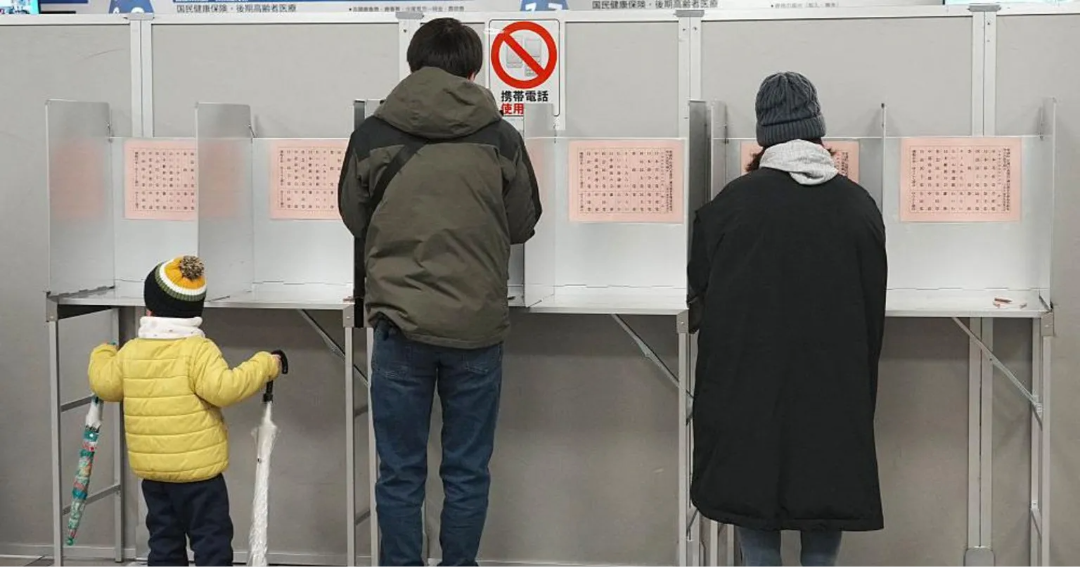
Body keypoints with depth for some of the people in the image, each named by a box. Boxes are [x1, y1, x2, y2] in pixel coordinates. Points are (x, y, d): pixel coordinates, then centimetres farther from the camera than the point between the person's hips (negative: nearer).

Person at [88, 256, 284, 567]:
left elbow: (105, 384, 12)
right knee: (211, 540, 2)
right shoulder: (199, 350, -15)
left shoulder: (130, 352, 0)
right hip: (197, 470, -5)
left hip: (151, 471, 5)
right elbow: (223, 388, -27)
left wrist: (102, 355, 32)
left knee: (164, 541, 15)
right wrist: (264, 365, -16)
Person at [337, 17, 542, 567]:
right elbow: (523, 223, 9)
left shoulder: (372, 135, -2)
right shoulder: (501, 138, -3)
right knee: (467, 472, 11)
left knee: (400, 473, 9)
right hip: (477, 325, 0)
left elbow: (354, 218, 11)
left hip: (400, 322, 0)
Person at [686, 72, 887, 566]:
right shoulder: (857, 204, -4)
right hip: (834, 382, 2)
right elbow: (874, 306, 6)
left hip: (749, 381, -1)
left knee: (753, 479, 10)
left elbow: (700, 285, -1)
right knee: (825, 482, 12)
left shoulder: (735, 201, -11)